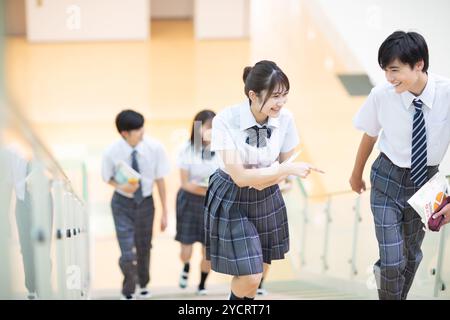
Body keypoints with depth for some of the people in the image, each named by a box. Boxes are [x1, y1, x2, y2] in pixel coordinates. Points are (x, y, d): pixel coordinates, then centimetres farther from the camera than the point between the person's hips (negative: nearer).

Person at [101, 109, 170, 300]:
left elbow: (160, 179, -8)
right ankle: (128, 292, 24)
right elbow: (108, 178, -1)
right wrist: (121, 186, -24)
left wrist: (164, 212, -1)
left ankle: (143, 285, 50)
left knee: (144, 248, 18)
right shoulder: (112, 152, -20)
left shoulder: (154, 148, -19)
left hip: (146, 203, 2)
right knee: (127, 255, -8)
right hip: (123, 204, -2)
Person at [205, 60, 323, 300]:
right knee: (249, 276, -8)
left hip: (266, 199, 4)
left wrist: (262, 179, -19)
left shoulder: (285, 119, -14)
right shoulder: (226, 121, -25)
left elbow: (286, 164, 1)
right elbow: (239, 177, -25)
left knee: (257, 273, 12)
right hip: (231, 200, -4)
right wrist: (287, 169, -30)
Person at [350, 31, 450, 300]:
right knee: (393, 261, -7)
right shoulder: (381, 95, -20)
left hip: (426, 180, 2)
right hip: (389, 179, -2)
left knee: (412, 255, 19)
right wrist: (357, 173, 14)